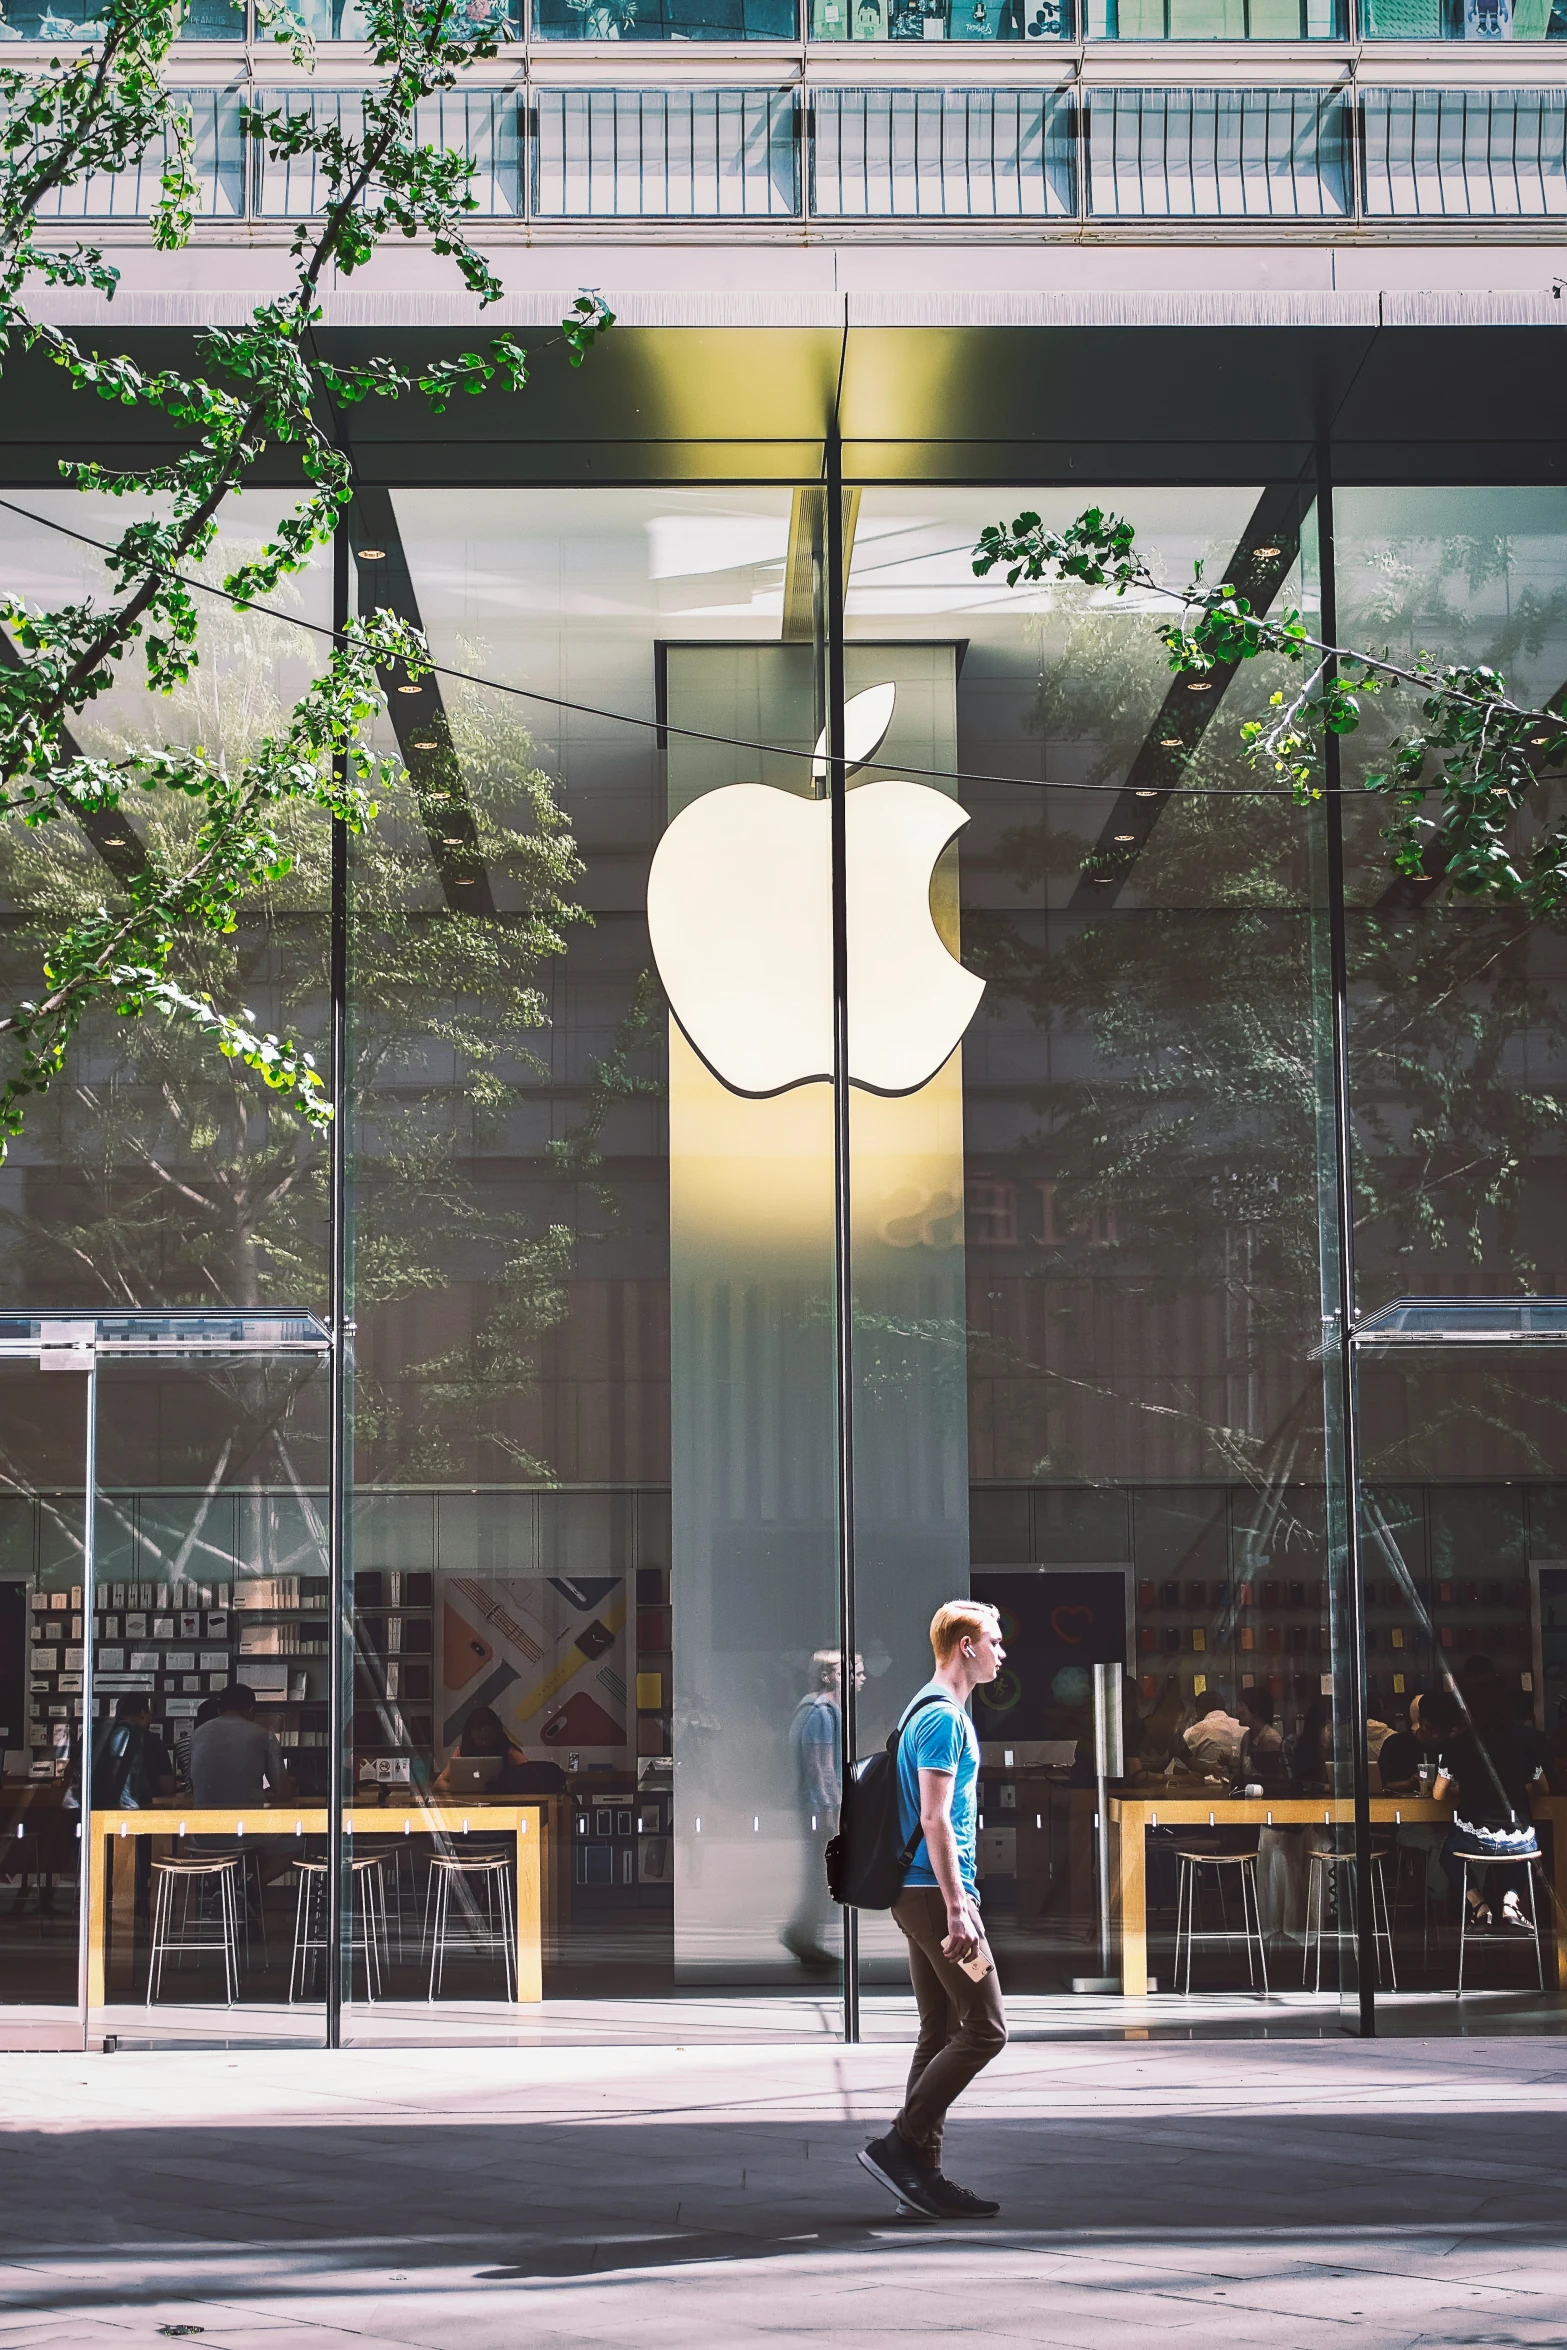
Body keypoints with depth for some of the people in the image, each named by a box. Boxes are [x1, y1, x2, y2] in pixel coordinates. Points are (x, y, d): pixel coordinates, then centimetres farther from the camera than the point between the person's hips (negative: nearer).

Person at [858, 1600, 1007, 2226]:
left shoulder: (932, 1710, 18)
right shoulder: (944, 1716, -14)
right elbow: (935, 1820, -20)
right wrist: (958, 1911, -22)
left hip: (920, 1892, 10)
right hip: (936, 1892, -10)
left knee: (940, 2034, 9)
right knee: (984, 2028, -8)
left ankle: (921, 2174, 9)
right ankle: (898, 2146, -8)